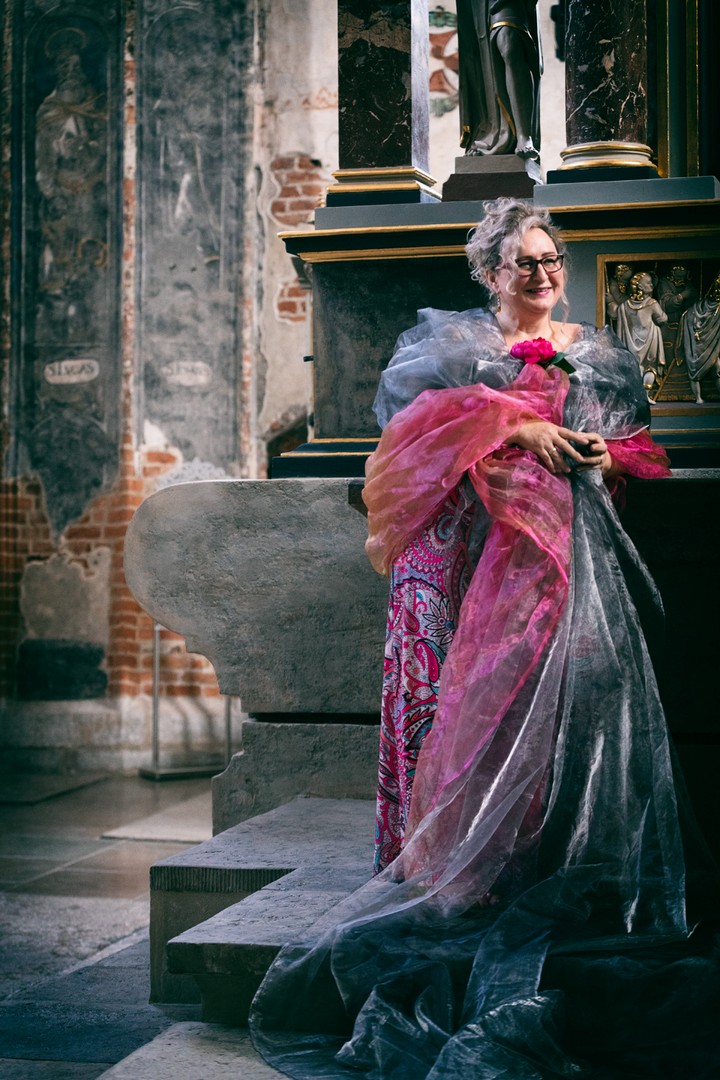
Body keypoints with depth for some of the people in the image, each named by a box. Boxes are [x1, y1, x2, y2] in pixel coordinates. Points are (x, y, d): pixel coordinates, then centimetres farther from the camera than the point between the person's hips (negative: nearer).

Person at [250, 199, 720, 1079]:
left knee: (565, 683, -11)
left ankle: (557, 861, -8)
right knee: (462, 688, -11)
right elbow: (422, 404, -4)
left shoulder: (597, 352, 22)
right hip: (467, 545, -2)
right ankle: (455, 862, -8)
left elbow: (634, 440, 23)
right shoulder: (450, 338, 14)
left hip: (562, 549, 2)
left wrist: (610, 456, 0)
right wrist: (518, 423, -14)